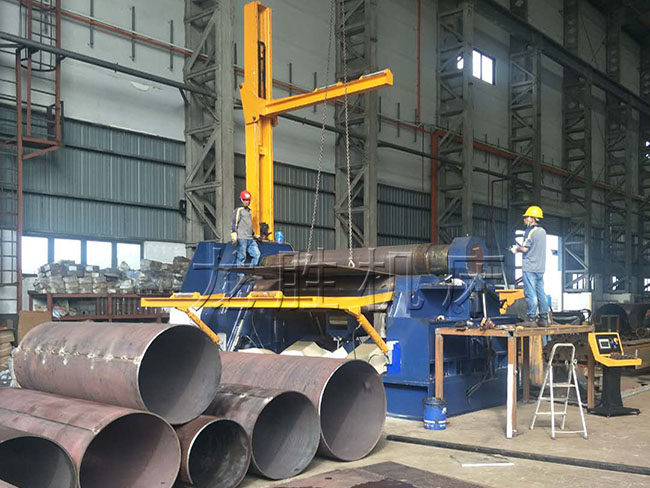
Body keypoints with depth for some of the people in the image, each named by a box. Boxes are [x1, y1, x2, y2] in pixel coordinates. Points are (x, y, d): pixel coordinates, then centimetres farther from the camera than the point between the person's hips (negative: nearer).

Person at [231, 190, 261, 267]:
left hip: (250, 239, 8)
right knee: (241, 257, -7)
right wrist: (234, 235, -17)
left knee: (257, 254, -2)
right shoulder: (238, 210, -1)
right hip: (242, 238, -8)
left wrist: (254, 234, 37)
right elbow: (234, 223, -9)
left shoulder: (248, 210, 24)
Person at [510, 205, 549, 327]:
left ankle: (531, 318, -3)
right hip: (540, 267, 8)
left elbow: (525, 249, -16)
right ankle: (544, 318, 12)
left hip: (530, 268, -8)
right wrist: (519, 248, 20)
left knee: (531, 294, -5)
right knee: (541, 293, 10)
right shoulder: (542, 231, 13)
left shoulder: (530, 231, -12)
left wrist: (517, 248, 3)